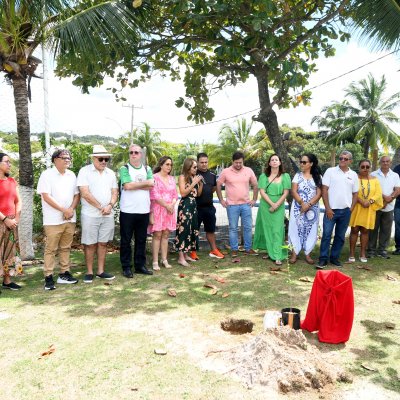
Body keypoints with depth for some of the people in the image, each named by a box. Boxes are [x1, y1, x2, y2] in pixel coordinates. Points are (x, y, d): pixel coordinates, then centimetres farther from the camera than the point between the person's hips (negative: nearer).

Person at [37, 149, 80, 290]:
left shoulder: (71, 175, 11)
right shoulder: (47, 174, -5)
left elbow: (76, 194, 12)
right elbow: (46, 196, -13)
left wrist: (71, 209, -6)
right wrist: (63, 210, -15)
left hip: (70, 219, 5)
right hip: (53, 220, -5)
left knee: (66, 248, 12)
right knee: (51, 249, 0)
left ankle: (64, 274, 21)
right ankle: (48, 277, 6)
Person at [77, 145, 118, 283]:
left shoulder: (111, 173, 10)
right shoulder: (85, 171, -5)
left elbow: (114, 192, 9)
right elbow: (85, 193, -14)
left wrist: (110, 206, -11)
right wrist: (101, 207, -12)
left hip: (108, 215, 4)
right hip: (90, 215, -4)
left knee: (103, 243, 10)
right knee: (90, 244, 3)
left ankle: (101, 271, 20)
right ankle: (89, 272, 14)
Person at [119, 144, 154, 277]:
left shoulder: (147, 169, 10)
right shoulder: (124, 169, -1)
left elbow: (151, 186, -5)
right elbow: (127, 186, -17)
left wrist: (134, 185, -11)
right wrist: (145, 183, -6)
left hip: (144, 210, 4)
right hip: (127, 210, -3)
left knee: (141, 239, 11)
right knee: (126, 240, 4)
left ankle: (140, 265, 22)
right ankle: (126, 267, 15)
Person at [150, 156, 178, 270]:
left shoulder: (172, 179, 14)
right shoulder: (155, 177, -5)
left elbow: (175, 194, 13)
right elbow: (155, 195, -12)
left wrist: (172, 204, -6)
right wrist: (167, 205, -10)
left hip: (170, 209, 5)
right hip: (158, 209, -5)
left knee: (166, 235, 7)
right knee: (157, 235, -4)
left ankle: (164, 260, 13)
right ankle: (155, 262, 0)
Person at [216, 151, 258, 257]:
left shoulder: (249, 171, 1)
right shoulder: (226, 172, -4)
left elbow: (255, 185, 10)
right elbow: (218, 185, 3)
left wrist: (254, 199, 5)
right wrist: (221, 200, 0)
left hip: (246, 204, 2)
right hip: (232, 205, -2)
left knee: (248, 227, 7)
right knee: (233, 228, 5)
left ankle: (248, 248, 19)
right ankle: (234, 249, 16)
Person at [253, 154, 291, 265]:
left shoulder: (285, 176, 2)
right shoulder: (263, 176, 3)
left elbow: (286, 193, -2)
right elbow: (262, 192, -4)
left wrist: (277, 205, -12)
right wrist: (271, 204, -14)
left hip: (279, 207, -1)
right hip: (265, 206, 1)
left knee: (277, 230, -4)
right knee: (266, 229, 5)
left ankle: (277, 256, -6)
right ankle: (269, 252, 17)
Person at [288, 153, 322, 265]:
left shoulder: (318, 177, 3)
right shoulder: (298, 175, 5)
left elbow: (319, 194, -4)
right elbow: (294, 191, -3)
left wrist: (308, 205, -16)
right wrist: (302, 203, -15)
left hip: (312, 208, 0)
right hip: (298, 207, 0)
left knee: (310, 230, 3)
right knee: (296, 228, -1)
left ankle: (307, 254, 12)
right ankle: (294, 253, 4)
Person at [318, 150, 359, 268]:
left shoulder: (353, 175, 8)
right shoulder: (330, 171, -1)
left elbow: (355, 193, 14)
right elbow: (324, 190, -5)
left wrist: (351, 209, 3)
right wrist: (328, 208, -10)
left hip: (346, 211, 3)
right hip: (331, 210, -3)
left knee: (340, 236, 10)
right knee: (326, 235, -5)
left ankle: (334, 257, 21)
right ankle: (323, 259, 3)